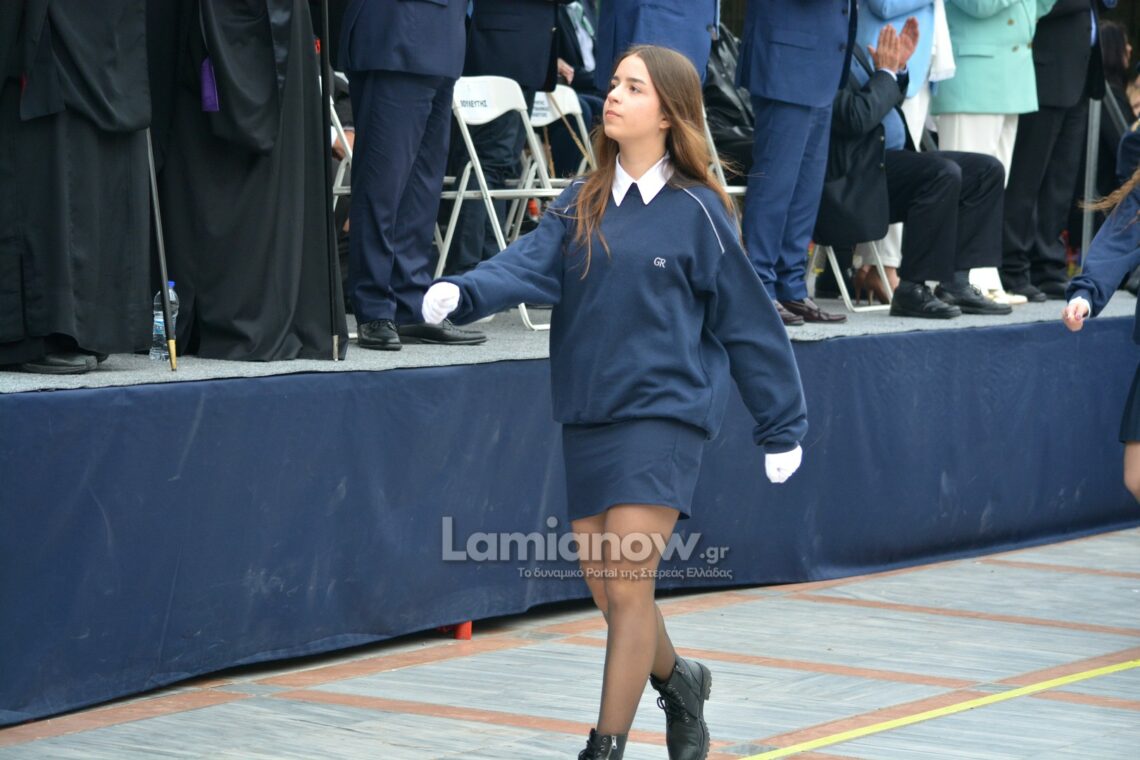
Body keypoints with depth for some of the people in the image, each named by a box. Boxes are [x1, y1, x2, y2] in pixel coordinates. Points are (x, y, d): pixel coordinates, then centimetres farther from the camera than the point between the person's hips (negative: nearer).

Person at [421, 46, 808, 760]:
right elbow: (532, 261, -9)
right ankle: (678, 680, 39)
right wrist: (464, 293, -30)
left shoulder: (696, 212, -6)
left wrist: (783, 426, 5)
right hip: (587, 415, 5)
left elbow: (747, 320, 0)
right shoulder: (584, 203, 7)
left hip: (664, 414, -5)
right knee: (604, 589, 12)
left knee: (627, 587, -10)